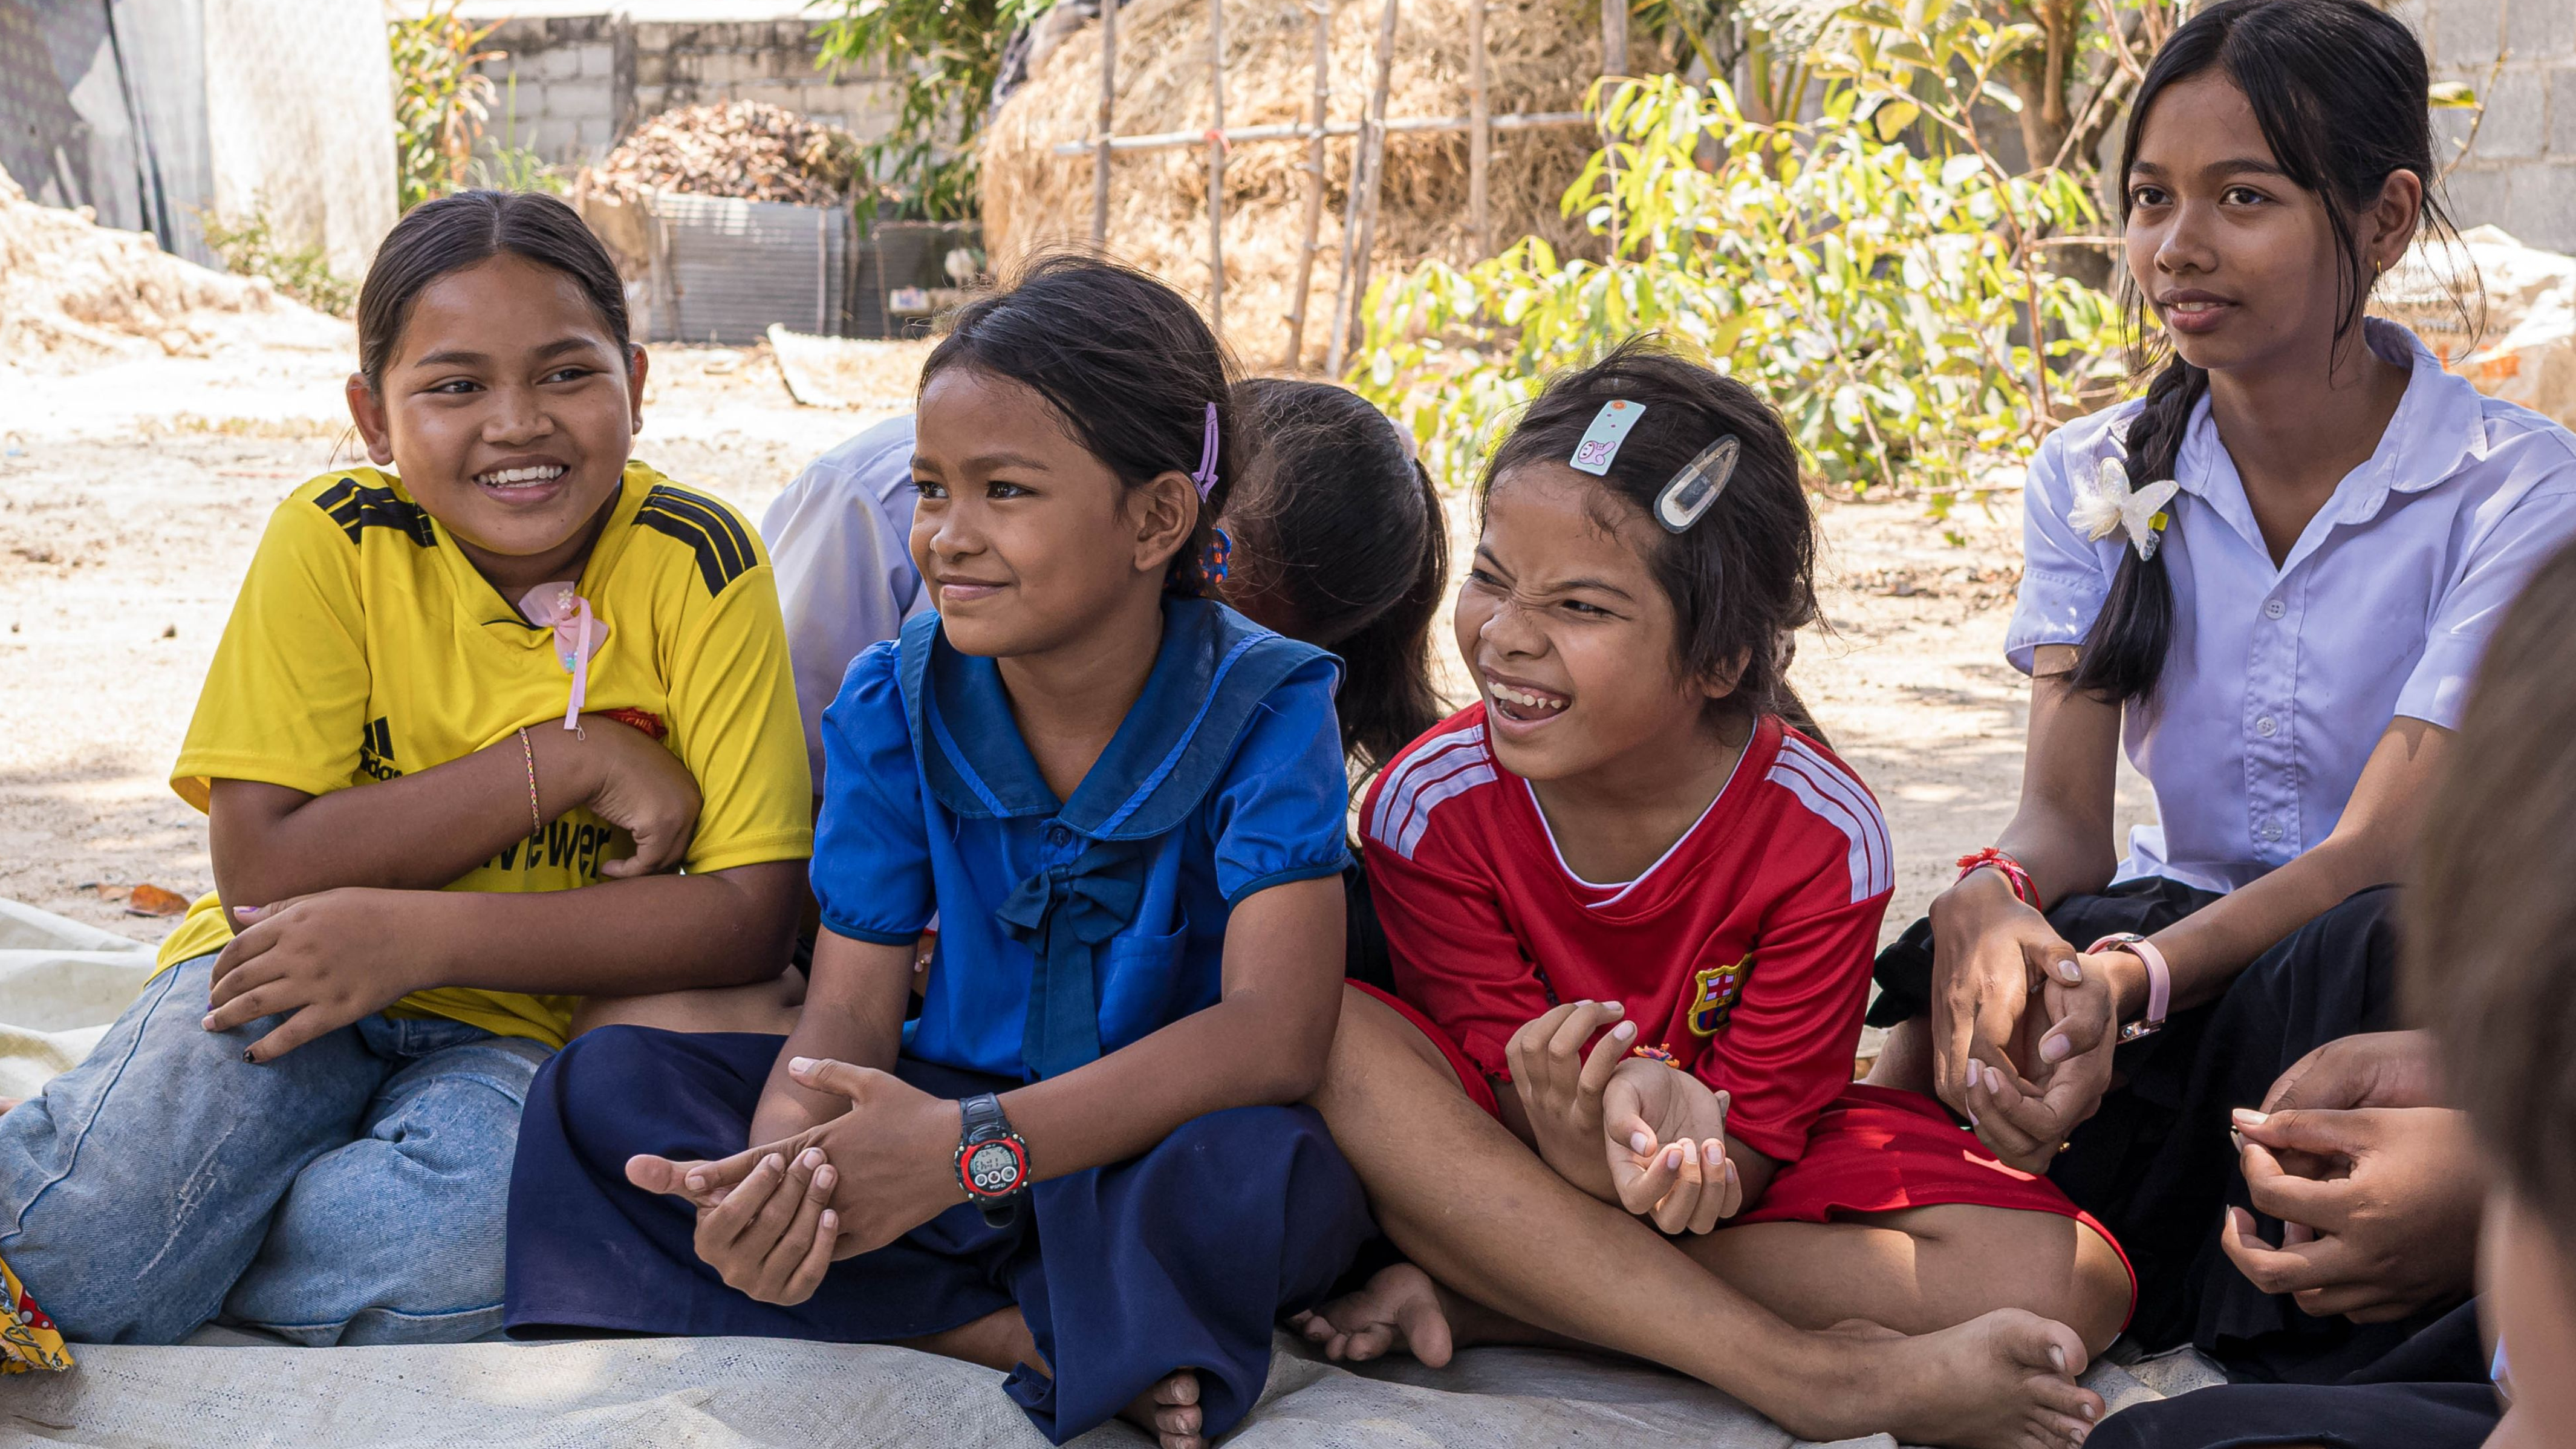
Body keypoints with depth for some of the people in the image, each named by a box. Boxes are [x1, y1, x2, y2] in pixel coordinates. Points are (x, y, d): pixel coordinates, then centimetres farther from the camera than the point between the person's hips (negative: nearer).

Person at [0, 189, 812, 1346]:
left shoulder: (697, 563, -11)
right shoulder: (336, 543, -10)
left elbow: (751, 914, -16)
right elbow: (263, 869, -16)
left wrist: (420, 936, -23)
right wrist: (571, 758, -21)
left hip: (515, 1014, 2)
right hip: (291, 975, -1)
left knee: (452, 1261, -32)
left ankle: (133, 1249, -8)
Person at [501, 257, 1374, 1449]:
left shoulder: (1264, 710, -14)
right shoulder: (895, 704, -3)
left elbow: (1275, 1031, -26)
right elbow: (851, 1009, -8)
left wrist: (974, 1148, -37)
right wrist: (778, 1167, -34)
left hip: (1155, 1141, -4)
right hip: (946, 1111, 5)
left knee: (1279, 1175, -38)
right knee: (606, 1089, -16)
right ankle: (1060, 1343, -21)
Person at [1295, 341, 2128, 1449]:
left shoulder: (1823, 834, -19)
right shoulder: (1428, 808, -17)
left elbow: (1755, 1127, -14)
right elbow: (1509, 1077, -14)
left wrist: (1680, 1163, -40)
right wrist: (1586, 1141, -40)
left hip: (1740, 1161, 1)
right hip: (1535, 1143, 0)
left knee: (2068, 1287, -26)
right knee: (1328, 1033, -34)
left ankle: (1477, 1295, -25)